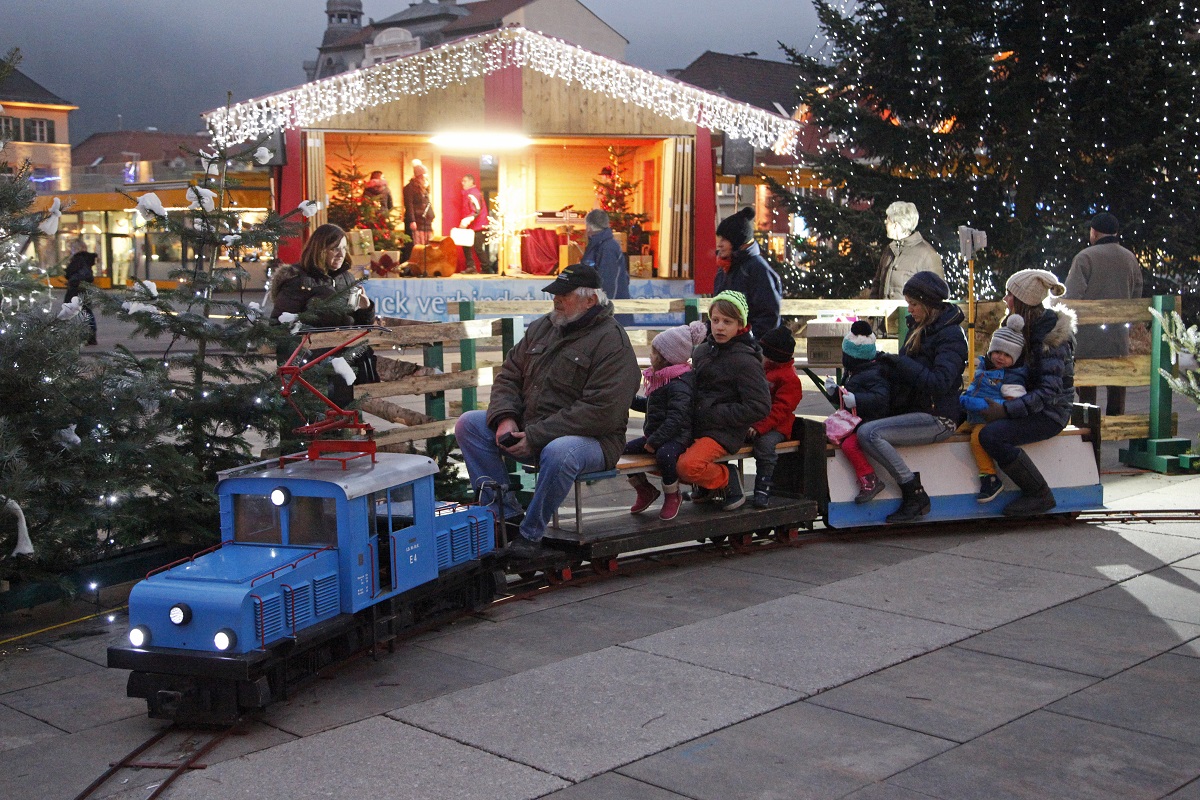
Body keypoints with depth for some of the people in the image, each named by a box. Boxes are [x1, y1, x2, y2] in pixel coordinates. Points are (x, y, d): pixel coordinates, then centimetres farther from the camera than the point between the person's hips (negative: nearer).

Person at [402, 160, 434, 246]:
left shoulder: (424, 189, 22)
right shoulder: (410, 187, -4)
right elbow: (409, 205, -12)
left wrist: (431, 220, 18)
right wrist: (412, 221, -19)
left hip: (426, 223, 8)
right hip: (415, 222, -8)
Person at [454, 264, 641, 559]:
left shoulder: (612, 341, -12)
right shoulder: (542, 328, 12)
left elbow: (601, 412, -22)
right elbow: (509, 376, 16)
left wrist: (535, 436, -22)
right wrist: (505, 418, -7)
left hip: (590, 438, -8)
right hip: (527, 429, 8)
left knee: (558, 452, -40)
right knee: (468, 424, -6)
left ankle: (530, 535, -20)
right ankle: (505, 513, -9)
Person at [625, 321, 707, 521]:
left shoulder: (680, 384, -19)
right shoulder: (661, 378, 14)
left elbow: (676, 418, -26)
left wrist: (655, 440, -26)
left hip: (677, 436, -10)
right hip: (655, 434, 10)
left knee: (664, 454, -38)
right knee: (625, 450, 4)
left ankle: (672, 496, -12)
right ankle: (645, 491, 21)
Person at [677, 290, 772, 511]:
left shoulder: (744, 360, -10)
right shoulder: (701, 351, 12)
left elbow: (759, 407, -14)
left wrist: (715, 415, -16)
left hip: (724, 433, -8)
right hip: (694, 427, 8)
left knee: (688, 465, -31)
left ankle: (726, 478, 0)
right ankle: (706, 484, 14)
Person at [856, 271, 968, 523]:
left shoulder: (951, 336, -13)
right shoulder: (919, 327, 16)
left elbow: (939, 383, -26)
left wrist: (899, 362, -24)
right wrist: (887, 361, 4)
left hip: (937, 418, -10)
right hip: (914, 411, 10)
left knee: (869, 433, -26)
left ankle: (915, 495, -20)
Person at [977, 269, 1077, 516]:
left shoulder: (1050, 334, -19)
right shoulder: (1027, 326, 11)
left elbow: (1049, 390, -25)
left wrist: (1006, 410, -29)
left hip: (1049, 413, -10)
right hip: (1032, 405, 10)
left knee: (991, 435, -29)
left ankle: (1040, 495, -18)